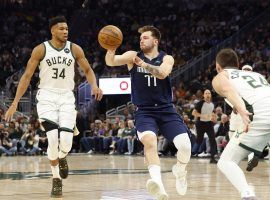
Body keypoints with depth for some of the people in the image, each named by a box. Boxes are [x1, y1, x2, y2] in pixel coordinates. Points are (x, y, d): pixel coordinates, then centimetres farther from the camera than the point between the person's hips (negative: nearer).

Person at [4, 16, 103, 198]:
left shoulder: (75, 49, 0)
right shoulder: (41, 50, -5)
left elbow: (88, 70, 12)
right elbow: (27, 76, -1)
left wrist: (94, 85, -11)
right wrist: (15, 102, -7)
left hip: (67, 97, 2)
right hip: (47, 96, -1)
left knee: (66, 141, -14)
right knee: (53, 139, -17)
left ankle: (62, 158, 25)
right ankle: (56, 180, 2)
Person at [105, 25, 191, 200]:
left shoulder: (166, 59, 2)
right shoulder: (133, 56, 4)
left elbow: (162, 73, -21)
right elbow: (111, 62, -13)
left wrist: (144, 64, -36)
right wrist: (111, 49, -33)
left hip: (166, 110, 1)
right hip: (144, 111, -1)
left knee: (185, 146, -14)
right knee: (149, 140, -31)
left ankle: (180, 172, 21)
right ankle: (158, 185, -46)